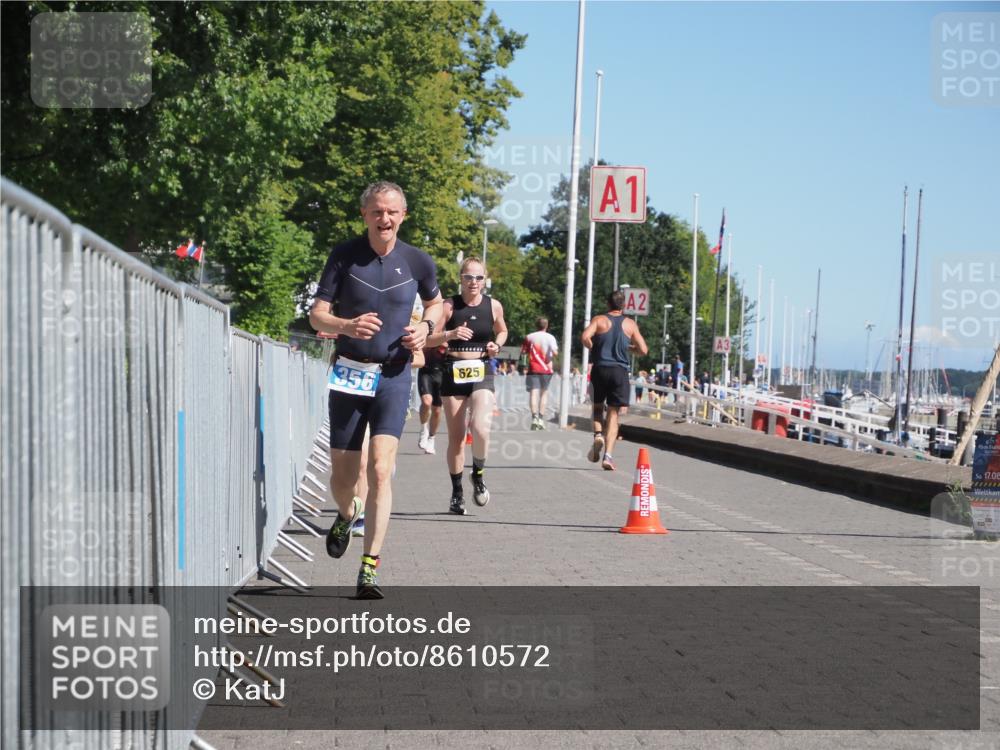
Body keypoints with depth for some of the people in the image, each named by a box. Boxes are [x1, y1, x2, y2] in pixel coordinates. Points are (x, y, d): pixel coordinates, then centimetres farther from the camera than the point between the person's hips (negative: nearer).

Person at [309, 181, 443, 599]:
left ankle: (369, 569, -13)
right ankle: (346, 515, 45)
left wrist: (426, 326, -1)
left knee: (380, 470, -15)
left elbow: (435, 302, 21)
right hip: (349, 375, 1)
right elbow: (317, 315, -2)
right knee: (343, 476, 8)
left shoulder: (417, 262, 1)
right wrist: (347, 326, -23)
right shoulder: (344, 256, -2)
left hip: (393, 376, -1)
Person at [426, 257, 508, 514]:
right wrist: (450, 334, -21)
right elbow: (429, 339, -3)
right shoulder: (450, 306, -2)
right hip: (454, 372, 0)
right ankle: (457, 492, 19)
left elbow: (502, 331, 22)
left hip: (481, 373, 0)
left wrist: (497, 344, 1)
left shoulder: (494, 305, 3)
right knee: (456, 437, 5)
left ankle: (478, 474, 7)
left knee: (480, 428, -21)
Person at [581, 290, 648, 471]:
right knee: (613, 414, 3)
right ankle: (608, 456, -8)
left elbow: (585, 336, -15)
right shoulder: (630, 324, 7)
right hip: (620, 371, 0)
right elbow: (643, 350, 4)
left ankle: (598, 434, -9)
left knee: (598, 406, 20)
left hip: (600, 369, 0)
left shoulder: (599, 320, 3)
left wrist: (593, 348, 4)